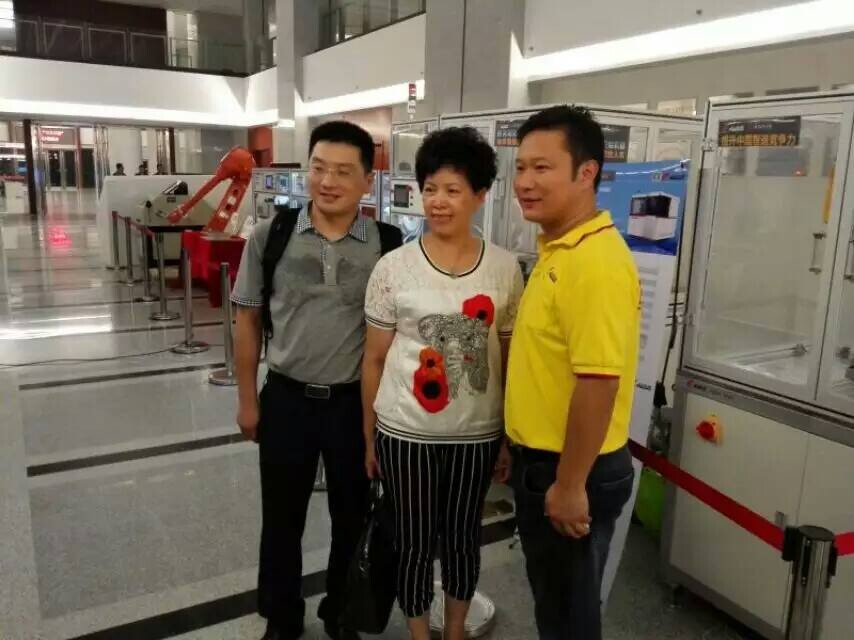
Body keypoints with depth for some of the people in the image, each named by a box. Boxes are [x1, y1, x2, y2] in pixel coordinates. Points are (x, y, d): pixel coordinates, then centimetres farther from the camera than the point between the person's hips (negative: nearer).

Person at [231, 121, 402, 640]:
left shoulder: (389, 245, -8)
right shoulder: (270, 235, -6)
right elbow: (249, 320, 2)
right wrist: (248, 400, 3)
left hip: (358, 402, 0)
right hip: (287, 398, 1)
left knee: (352, 516, 17)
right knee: (282, 518, 16)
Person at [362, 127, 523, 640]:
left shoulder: (505, 268, -3)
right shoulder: (394, 267, -7)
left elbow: (510, 357, 4)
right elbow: (374, 359, -1)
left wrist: (512, 436, 5)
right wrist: (369, 436, 3)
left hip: (478, 432, 2)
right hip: (406, 431, -1)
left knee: (463, 537, 19)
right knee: (415, 541, 13)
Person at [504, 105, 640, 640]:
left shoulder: (596, 260, -25)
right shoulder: (559, 249, 7)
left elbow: (599, 381, -28)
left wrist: (569, 485, -21)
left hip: (572, 473, -9)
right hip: (543, 459, 9)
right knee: (551, 596, 25)